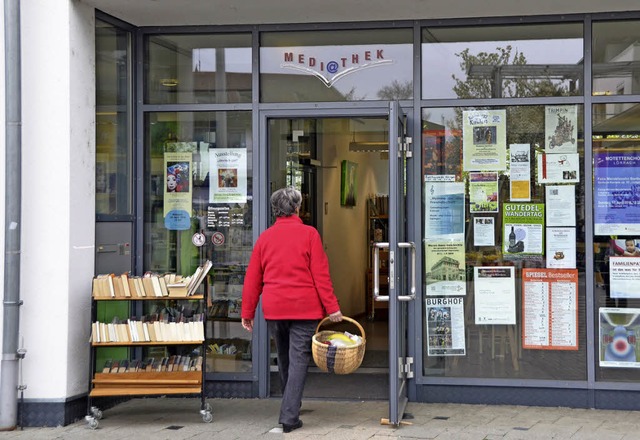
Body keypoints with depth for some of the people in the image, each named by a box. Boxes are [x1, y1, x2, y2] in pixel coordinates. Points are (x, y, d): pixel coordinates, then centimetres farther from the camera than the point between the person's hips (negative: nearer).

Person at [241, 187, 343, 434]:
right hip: (304, 309, -4)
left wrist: (247, 312, 12)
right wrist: (332, 307, -5)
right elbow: (321, 275, -8)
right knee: (298, 361, -1)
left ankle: (290, 409, 33)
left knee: (284, 360, 18)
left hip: (274, 310, 4)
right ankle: (289, 417, -6)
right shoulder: (309, 234, -4)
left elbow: (252, 279, 6)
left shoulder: (265, 237, 6)